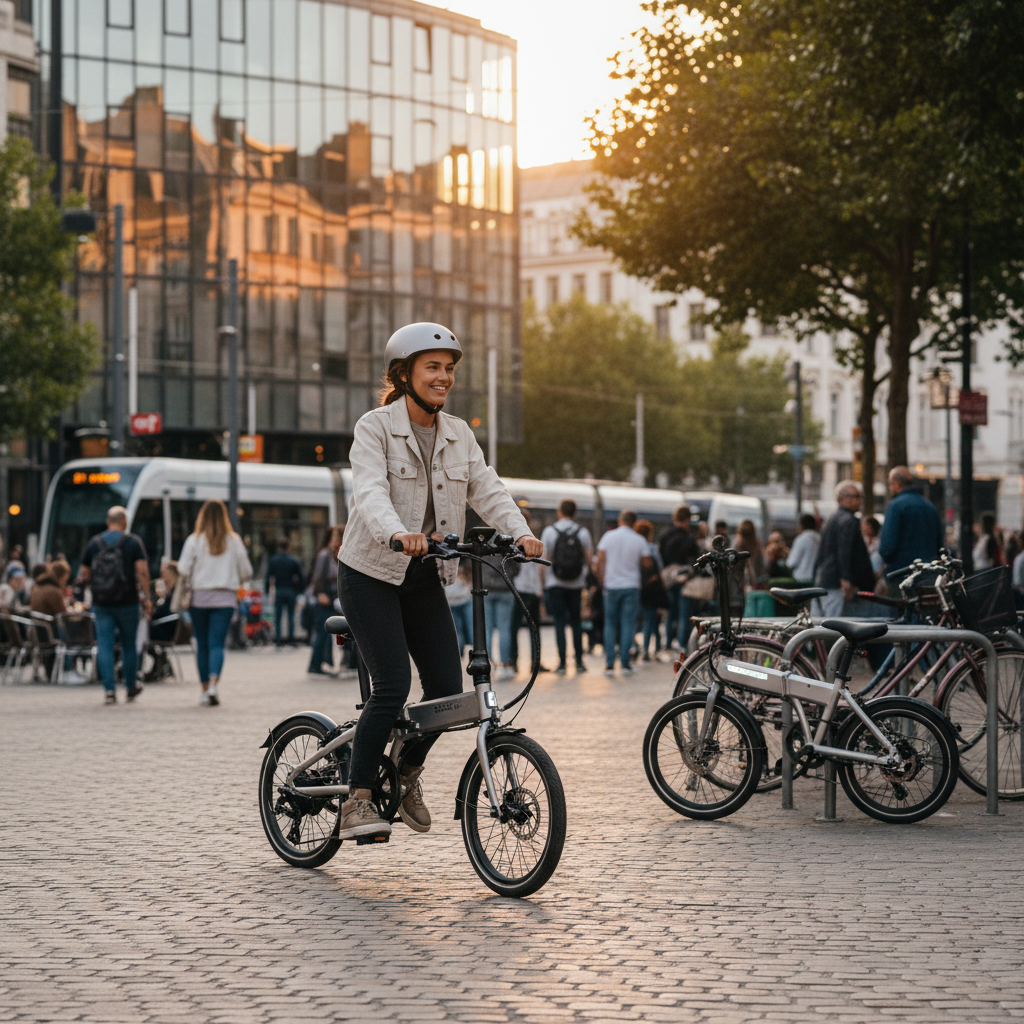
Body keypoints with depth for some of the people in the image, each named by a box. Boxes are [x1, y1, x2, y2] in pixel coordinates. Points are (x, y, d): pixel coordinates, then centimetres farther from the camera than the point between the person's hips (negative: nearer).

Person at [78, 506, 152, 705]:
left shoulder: (94, 543, 5)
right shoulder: (133, 542, -2)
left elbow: (84, 575, 7)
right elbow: (142, 571, -12)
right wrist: (146, 597, -6)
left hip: (101, 604, 1)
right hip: (127, 602, -1)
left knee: (104, 646, 1)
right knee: (129, 644, 12)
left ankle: (109, 689, -7)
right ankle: (131, 686, 23)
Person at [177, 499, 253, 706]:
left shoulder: (194, 540, -3)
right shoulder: (234, 541, 2)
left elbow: (183, 570, -7)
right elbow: (246, 572, 6)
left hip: (199, 597, 0)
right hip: (225, 599, 0)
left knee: (202, 644, 9)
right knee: (217, 643, -4)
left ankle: (205, 689, 13)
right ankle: (213, 683, -25)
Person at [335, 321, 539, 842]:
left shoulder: (458, 434, 7)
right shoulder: (375, 427, -10)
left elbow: (487, 490, -3)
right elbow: (370, 491, -26)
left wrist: (520, 532, -22)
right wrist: (397, 533, -46)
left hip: (424, 578, 6)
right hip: (371, 574, -6)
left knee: (447, 687, -2)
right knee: (393, 685, -17)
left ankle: (408, 771, 24)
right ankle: (356, 803, -8)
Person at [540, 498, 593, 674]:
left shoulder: (549, 531, -3)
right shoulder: (583, 532, 0)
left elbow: (544, 559, -4)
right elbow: (589, 558, 1)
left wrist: (543, 582, 4)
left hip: (555, 584, -2)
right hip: (576, 584, 2)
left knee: (560, 622, 0)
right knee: (576, 622, 12)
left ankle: (562, 663, -4)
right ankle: (579, 662, 11)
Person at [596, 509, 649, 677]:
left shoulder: (608, 536, 0)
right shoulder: (639, 541, -1)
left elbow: (600, 562, -1)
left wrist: (603, 583, 8)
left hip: (611, 587, 1)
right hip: (631, 586, -1)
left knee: (610, 624, 7)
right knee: (628, 624, 2)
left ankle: (609, 664, 0)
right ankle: (625, 664, -3)